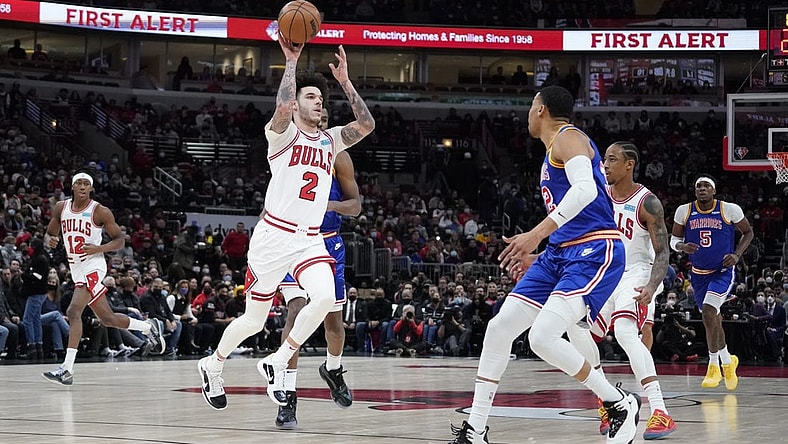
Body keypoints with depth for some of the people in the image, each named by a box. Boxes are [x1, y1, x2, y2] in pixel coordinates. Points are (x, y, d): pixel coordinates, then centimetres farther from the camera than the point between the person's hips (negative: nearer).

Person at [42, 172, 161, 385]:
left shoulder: (100, 212, -8)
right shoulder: (61, 208, 7)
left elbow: (120, 240, -3)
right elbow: (49, 234, 17)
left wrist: (98, 248, -20)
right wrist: (50, 240, -8)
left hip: (92, 266, -7)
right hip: (76, 269, 7)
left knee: (73, 311, -23)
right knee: (107, 318, 16)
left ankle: (67, 368, -27)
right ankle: (147, 328, 40)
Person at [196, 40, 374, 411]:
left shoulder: (330, 140, 13)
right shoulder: (282, 133, -3)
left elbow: (366, 124, -1)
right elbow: (283, 106, -26)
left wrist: (345, 82, -3)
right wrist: (292, 60, -19)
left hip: (311, 240, 4)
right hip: (274, 236, -4)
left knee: (325, 297, -25)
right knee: (254, 320, 6)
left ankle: (276, 364, -8)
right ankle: (213, 365, 34)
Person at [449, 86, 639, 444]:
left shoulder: (568, 137, -7)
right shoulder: (552, 152, 23)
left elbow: (586, 189, -26)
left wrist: (537, 234, -30)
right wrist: (535, 256, 27)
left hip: (594, 253, -10)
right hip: (560, 254, 10)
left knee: (543, 338, -23)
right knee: (499, 328, 4)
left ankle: (620, 404, -4)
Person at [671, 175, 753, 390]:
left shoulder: (730, 210, -11)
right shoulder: (684, 211, -5)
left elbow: (748, 232, 3)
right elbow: (674, 239, 5)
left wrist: (737, 254, -11)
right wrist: (682, 246, -19)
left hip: (723, 271, -4)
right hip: (699, 273, 4)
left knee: (708, 312, -24)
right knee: (712, 319, 14)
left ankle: (714, 365, -11)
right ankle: (728, 361, 38)